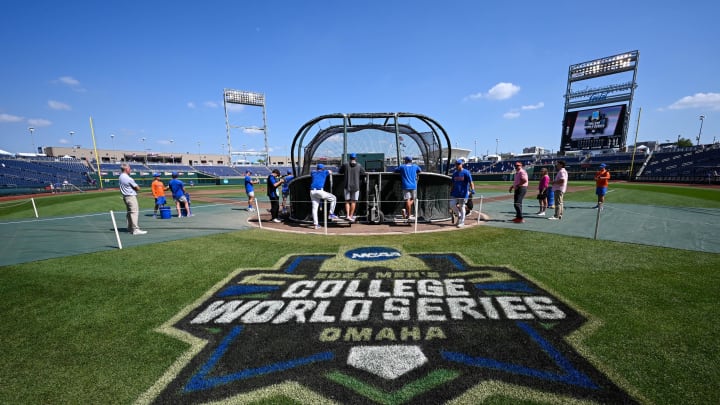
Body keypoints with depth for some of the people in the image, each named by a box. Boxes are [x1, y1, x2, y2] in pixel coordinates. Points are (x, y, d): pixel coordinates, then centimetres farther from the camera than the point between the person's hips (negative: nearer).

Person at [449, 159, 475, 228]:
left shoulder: (466, 172, -8)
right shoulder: (454, 173, 11)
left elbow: (471, 182, -16)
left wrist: (472, 189, -30)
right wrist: (451, 192, 17)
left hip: (463, 193, -6)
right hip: (455, 193, 6)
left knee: (462, 207, 0)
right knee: (452, 204, -4)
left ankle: (461, 222, 11)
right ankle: (459, 215, 21)